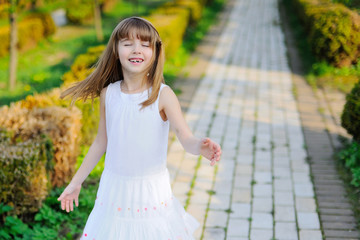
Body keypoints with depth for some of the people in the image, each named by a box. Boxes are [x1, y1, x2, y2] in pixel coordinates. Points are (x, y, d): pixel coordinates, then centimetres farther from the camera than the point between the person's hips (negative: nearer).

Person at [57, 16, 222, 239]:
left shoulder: (163, 95, -12)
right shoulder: (108, 94, -3)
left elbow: (186, 138, -22)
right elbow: (101, 142, 8)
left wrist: (201, 147, -46)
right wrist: (76, 182, 14)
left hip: (152, 191, -2)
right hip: (115, 188, 3)